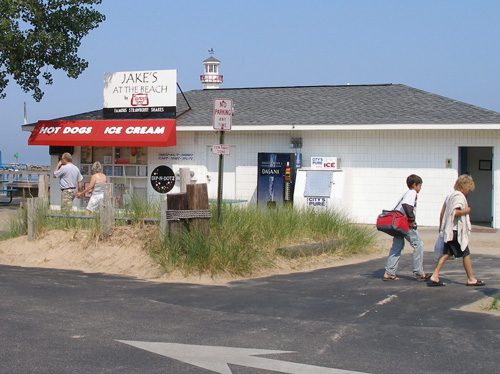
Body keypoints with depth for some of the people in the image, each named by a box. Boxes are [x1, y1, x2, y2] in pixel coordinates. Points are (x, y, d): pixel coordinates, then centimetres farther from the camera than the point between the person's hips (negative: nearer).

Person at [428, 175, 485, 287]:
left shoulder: (450, 195, 14)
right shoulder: (460, 196, -13)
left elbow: (442, 213, 17)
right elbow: (455, 212, -27)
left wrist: (441, 227, 25)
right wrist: (466, 211, -10)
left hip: (448, 231, 8)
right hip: (457, 231, -8)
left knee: (446, 254, 7)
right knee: (466, 254, 4)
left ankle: (434, 277, -1)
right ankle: (471, 279, 13)